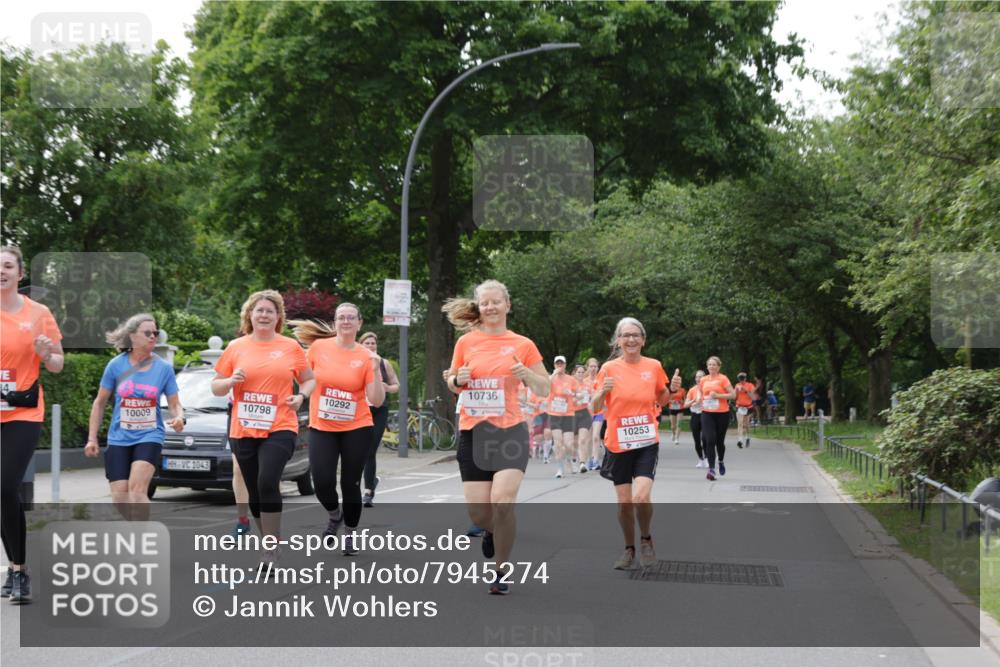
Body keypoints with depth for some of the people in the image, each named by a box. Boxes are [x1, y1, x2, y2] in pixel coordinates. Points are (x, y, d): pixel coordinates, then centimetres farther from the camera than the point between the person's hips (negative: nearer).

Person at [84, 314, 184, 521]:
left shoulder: (164, 368, 0)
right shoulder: (116, 365, -1)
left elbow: (174, 404, 6)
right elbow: (100, 403, 8)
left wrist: (178, 418, -18)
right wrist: (92, 438, 6)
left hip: (149, 436, -1)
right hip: (119, 438, 1)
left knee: (137, 488, -22)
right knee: (120, 496, -3)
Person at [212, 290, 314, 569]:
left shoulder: (291, 347, 4)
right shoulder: (236, 348, 6)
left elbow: (309, 379, 15)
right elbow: (215, 386, 11)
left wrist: (301, 396, -6)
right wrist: (230, 381, -10)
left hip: (280, 428, -3)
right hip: (244, 431, 3)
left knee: (267, 482, -21)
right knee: (254, 491, 8)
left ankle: (271, 549, -14)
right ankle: (268, 541, 27)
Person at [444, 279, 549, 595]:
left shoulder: (523, 345, 2)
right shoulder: (466, 341, 5)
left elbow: (545, 389, 8)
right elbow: (452, 384, 16)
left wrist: (527, 375, -12)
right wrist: (459, 380, -7)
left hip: (510, 431, -2)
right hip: (473, 431, 2)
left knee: (502, 502, -18)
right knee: (478, 512, 0)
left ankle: (502, 572, 1)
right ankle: (493, 531, 38)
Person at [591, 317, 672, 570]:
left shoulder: (654, 366, 1)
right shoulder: (609, 368, -3)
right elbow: (594, 407, -4)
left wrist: (671, 390, 1)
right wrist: (602, 391, -20)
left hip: (647, 443, 0)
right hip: (618, 444, 1)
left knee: (641, 497, -16)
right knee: (624, 501, 5)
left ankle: (646, 539, 11)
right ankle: (629, 549, 26)